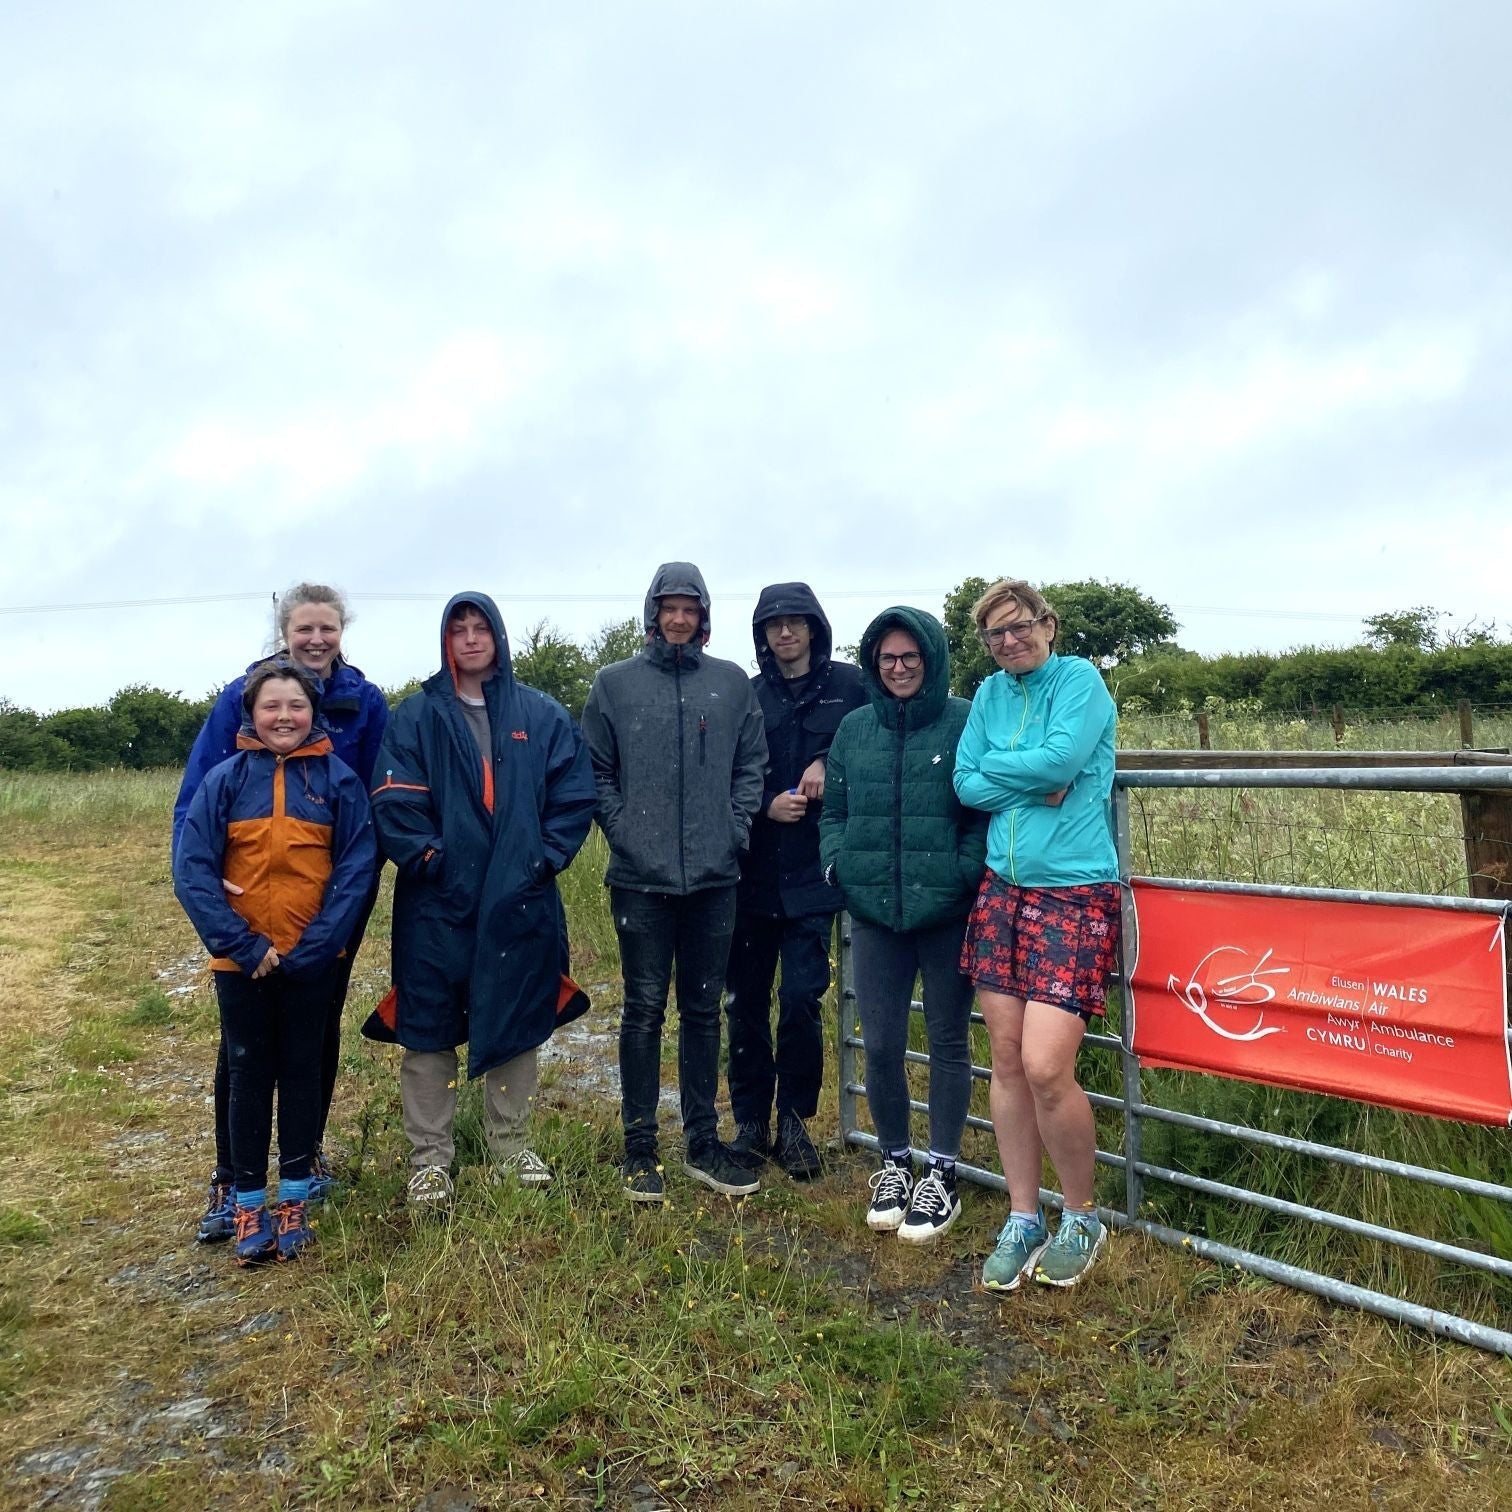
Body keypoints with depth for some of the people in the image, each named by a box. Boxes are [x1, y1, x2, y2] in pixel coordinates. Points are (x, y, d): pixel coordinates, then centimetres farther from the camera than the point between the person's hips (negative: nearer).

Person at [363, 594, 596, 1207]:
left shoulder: (542, 716, 6)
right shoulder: (415, 717, 2)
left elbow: (575, 793, 3)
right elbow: (392, 800, -5)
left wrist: (549, 855, -6)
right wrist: (426, 855, -14)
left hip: (520, 899, 2)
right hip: (437, 900, -1)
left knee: (516, 1021, 12)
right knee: (428, 1026, 5)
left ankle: (512, 1147, 29)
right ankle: (430, 1156, 20)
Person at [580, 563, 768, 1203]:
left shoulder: (731, 683, 8)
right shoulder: (615, 683, 3)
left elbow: (751, 764, 9)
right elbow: (596, 771, 3)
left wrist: (736, 829, -1)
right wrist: (623, 832, -6)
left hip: (714, 877, 2)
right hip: (641, 877, -2)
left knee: (704, 1010, 11)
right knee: (645, 1011, 5)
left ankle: (702, 1142, 23)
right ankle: (640, 1147, 17)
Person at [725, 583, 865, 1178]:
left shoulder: (847, 685, 2)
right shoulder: (748, 696, 7)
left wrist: (830, 764, -11)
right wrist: (766, 806, -10)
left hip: (813, 871, -2)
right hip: (752, 871, 2)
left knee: (801, 998, -4)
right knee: (745, 1000, 7)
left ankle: (794, 1122, 15)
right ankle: (750, 1122, 22)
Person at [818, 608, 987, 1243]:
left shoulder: (966, 723, -4)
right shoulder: (854, 728, 9)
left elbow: (988, 809, -6)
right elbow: (833, 811, 15)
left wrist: (964, 871, -17)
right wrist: (837, 861, -1)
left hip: (948, 913, -3)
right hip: (873, 911, 3)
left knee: (948, 1042, 10)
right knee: (880, 1046, 8)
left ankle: (942, 1174, 25)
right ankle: (894, 1162, 29)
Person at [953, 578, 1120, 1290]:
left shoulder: (1080, 678, -3)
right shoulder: (990, 693, 13)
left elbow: (1061, 759, -18)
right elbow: (966, 784, 4)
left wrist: (997, 769, -2)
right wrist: (1033, 786, -9)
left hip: (1074, 892, -5)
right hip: (1003, 888, 6)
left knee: (1046, 1067, -12)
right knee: (1006, 1059, 6)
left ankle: (1081, 1219, 14)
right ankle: (1023, 1219, 22)